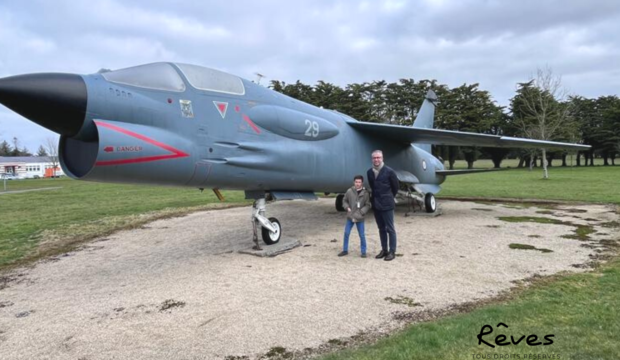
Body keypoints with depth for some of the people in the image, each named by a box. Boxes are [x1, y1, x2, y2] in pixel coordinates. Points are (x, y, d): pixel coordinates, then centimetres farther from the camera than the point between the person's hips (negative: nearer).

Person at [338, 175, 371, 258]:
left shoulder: (365, 193, -7)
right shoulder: (349, 191, -4)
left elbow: (367, 205, -3)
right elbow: (344, 200, 11)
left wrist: (360, 213, -13)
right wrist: (347, 207, -5)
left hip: (360, 218, -2)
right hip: (350, 217, 2)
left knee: (362, 235, 3)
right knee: (346, 233, 8)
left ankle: (363, 252, 17)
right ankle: (345, 250, 22)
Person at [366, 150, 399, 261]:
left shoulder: (389, 171, -10)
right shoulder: (369, 172, 5)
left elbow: (395, 186, 1)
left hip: (386, 204, -5)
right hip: (376, 204, 5)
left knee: (390, 229, 1)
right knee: (381, 229, 14)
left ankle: (392, 252, 8)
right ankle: (384, 250, 23)